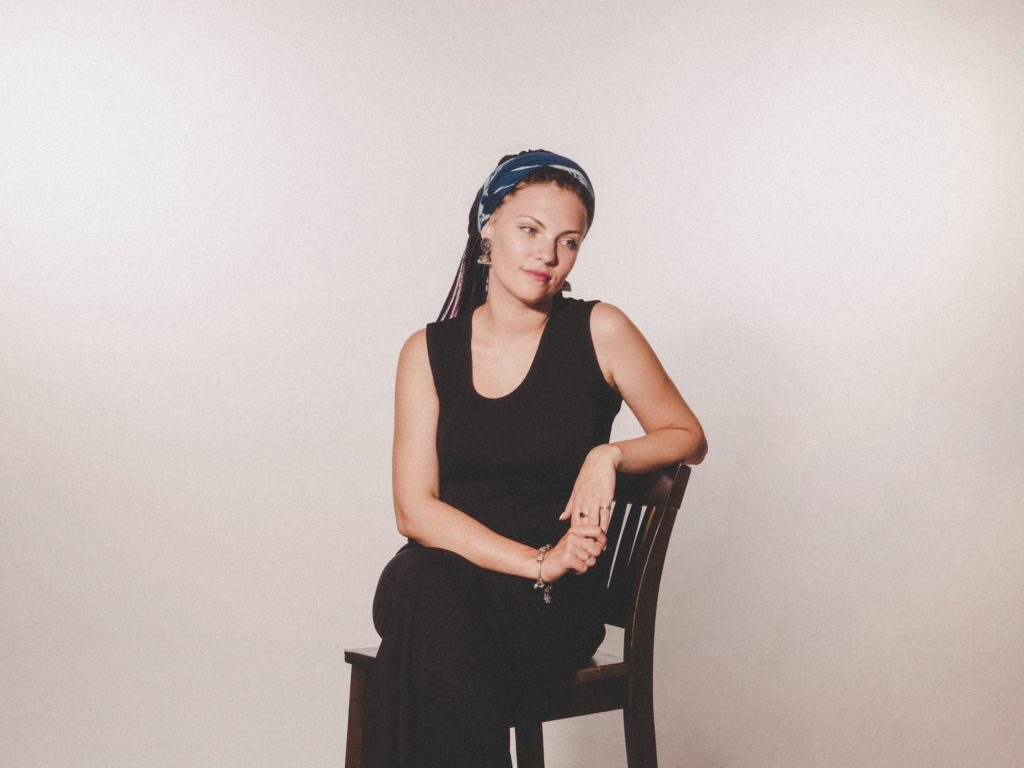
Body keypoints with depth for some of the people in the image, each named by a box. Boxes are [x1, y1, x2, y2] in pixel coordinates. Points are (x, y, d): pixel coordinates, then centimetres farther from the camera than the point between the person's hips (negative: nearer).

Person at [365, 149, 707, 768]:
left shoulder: (599, 332, 2)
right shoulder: (429, 352, 7)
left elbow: (688, 437, 13)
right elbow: (416, 508, 0)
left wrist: (608, 456, -9)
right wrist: (535, 561, -14)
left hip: (555, 602, -2)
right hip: (445, 572, 2)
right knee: (422, 587, -36)